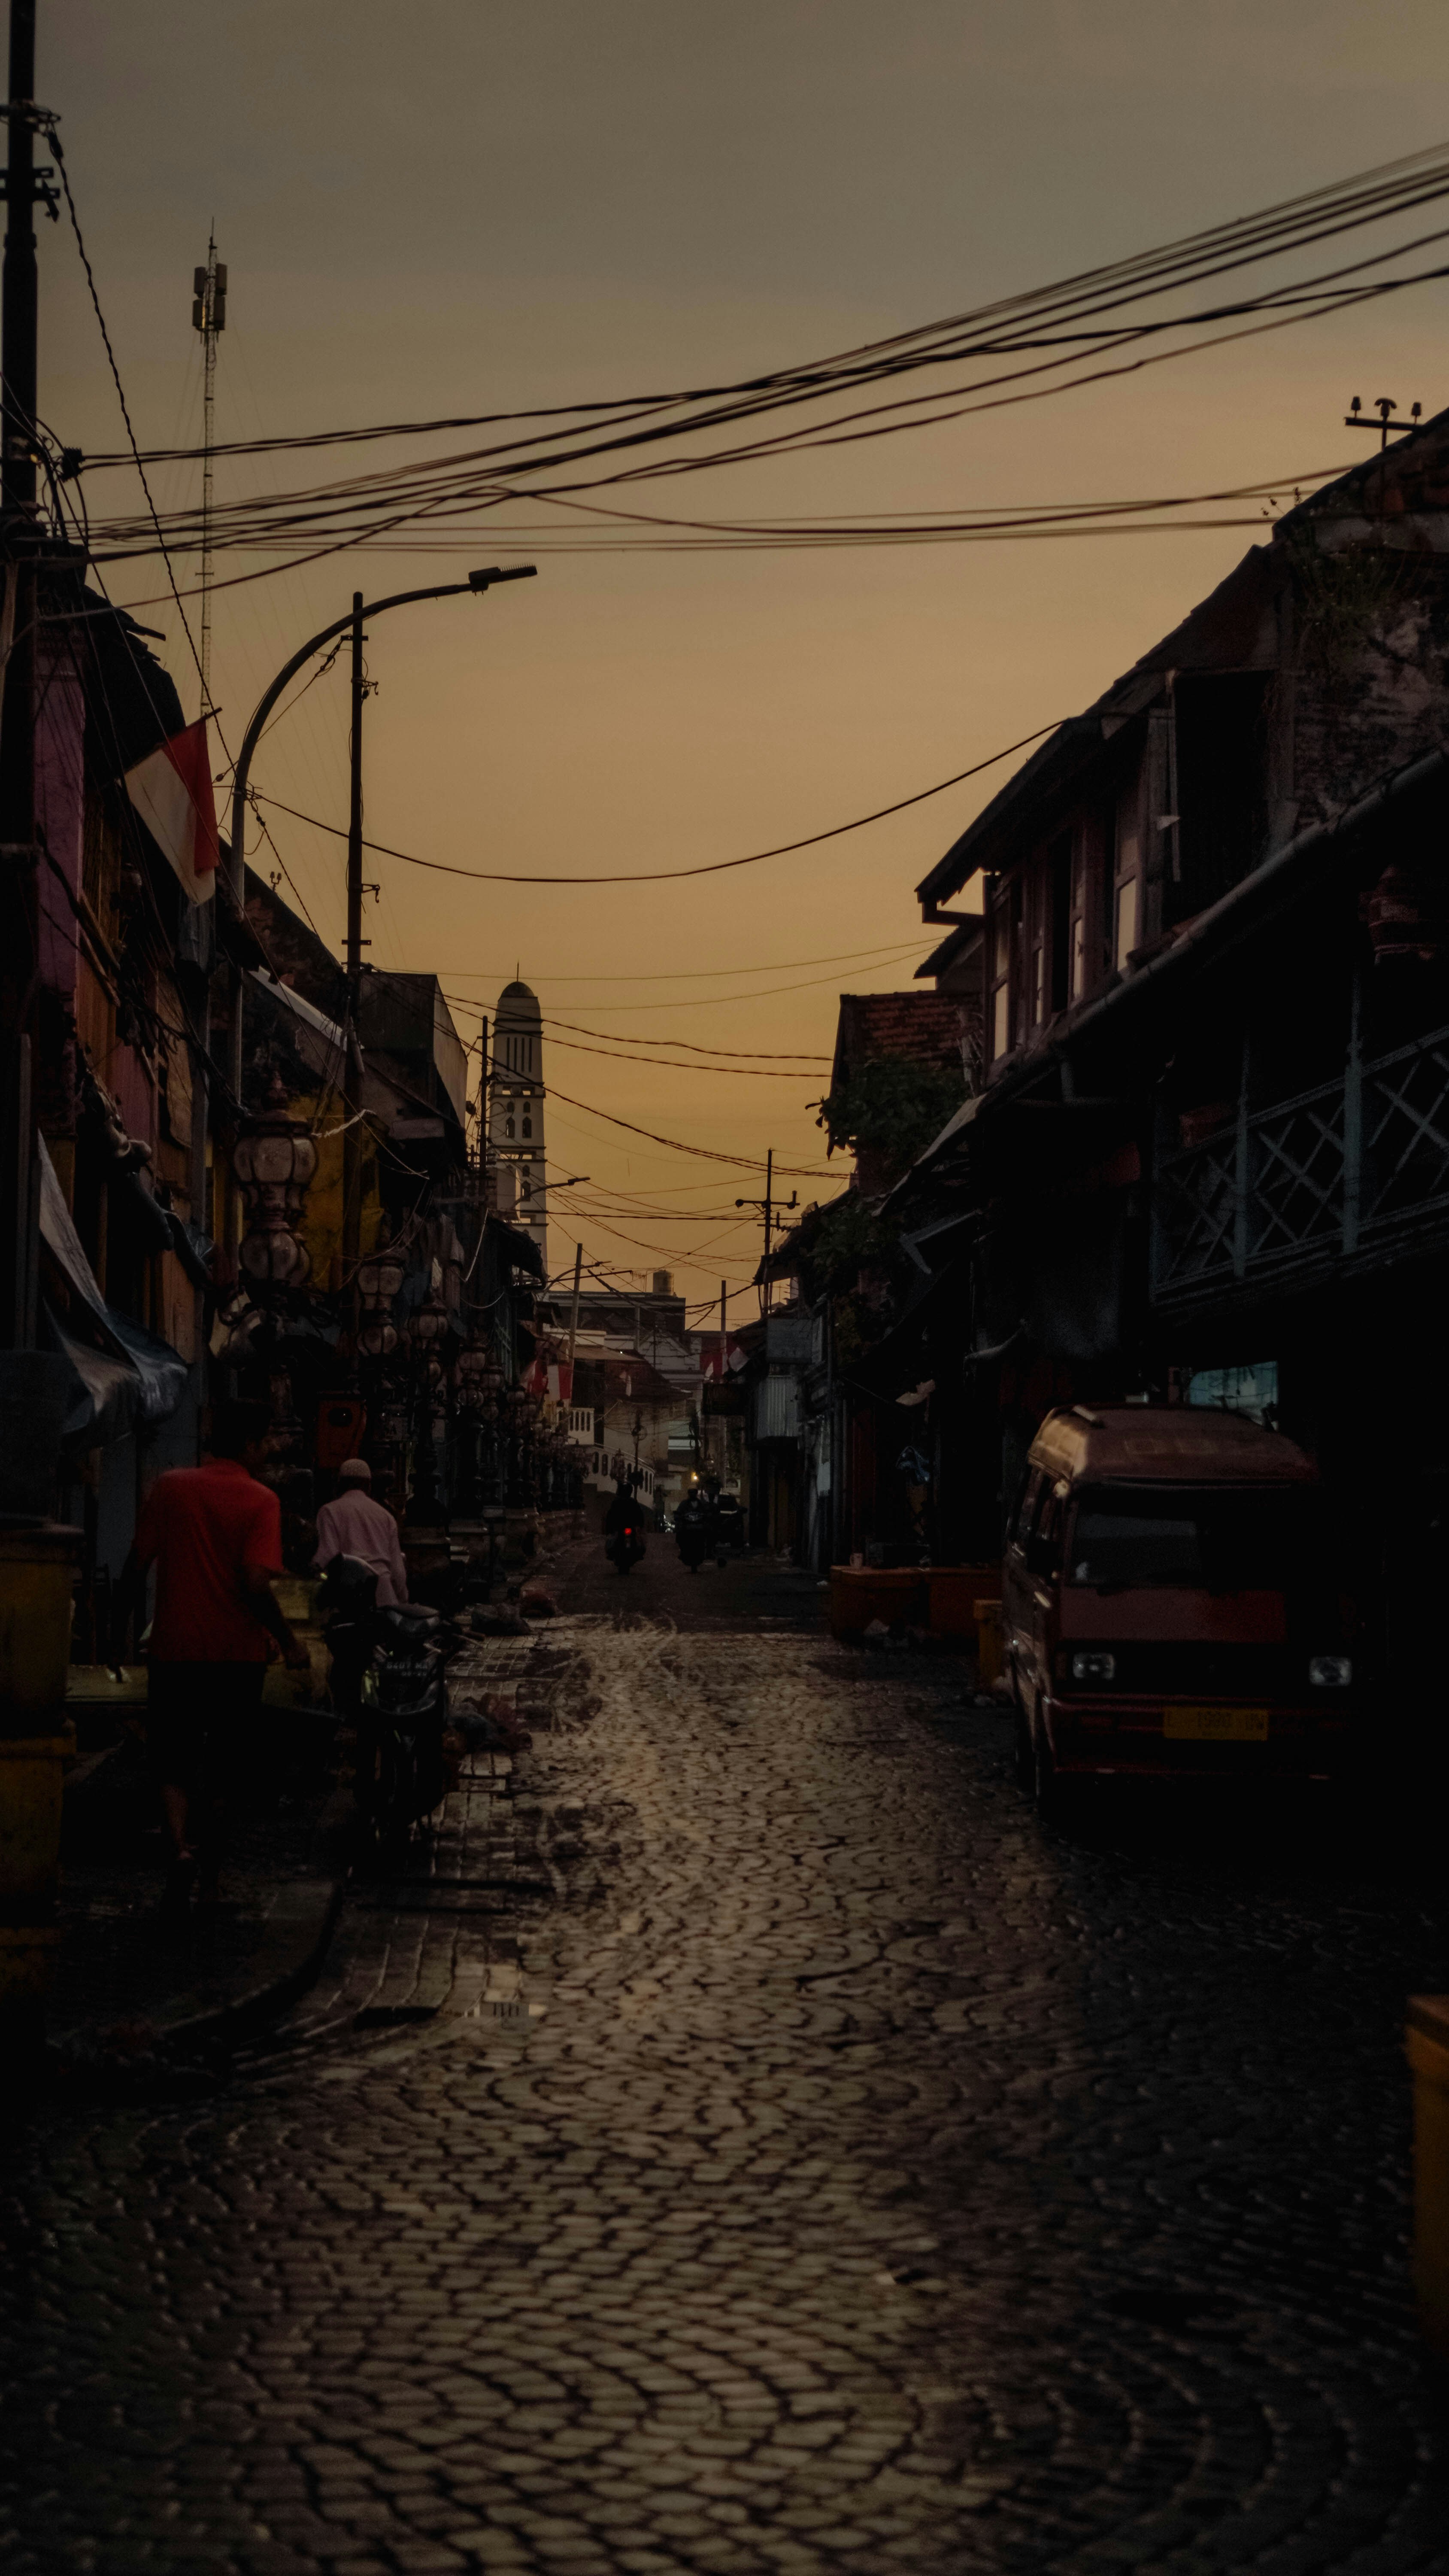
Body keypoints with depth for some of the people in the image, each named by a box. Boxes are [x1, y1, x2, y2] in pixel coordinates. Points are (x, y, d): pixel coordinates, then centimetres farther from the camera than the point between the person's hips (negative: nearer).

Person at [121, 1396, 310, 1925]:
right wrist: (288, 1641, -6)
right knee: (222, 1764, 17)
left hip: (175, 1647, 1)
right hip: (237, 1651, -1)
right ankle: (209, 1871, 28)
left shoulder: (170, 1488, 0)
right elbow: (255, 1584, -18)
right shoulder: (259, 1501, -9)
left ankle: (182, 1850, -19)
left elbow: (137, 1564, 2)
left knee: (173, 1762, 6)